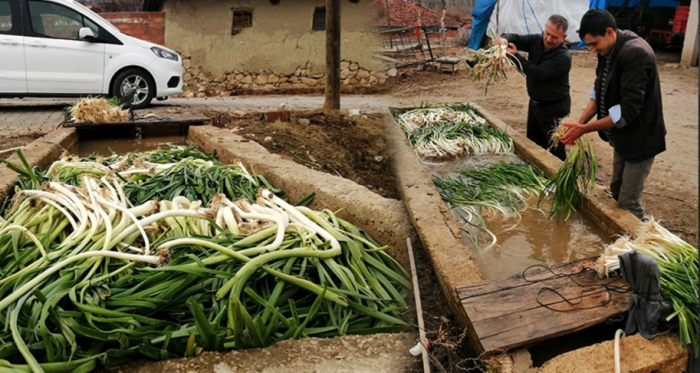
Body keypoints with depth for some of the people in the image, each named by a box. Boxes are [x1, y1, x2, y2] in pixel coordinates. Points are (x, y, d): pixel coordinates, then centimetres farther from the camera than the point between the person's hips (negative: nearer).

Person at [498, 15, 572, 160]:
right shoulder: (536, 40, -4)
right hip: (535, 103, 8)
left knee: (555, 152, -4)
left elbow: (537, 73, -30)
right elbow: (515, 38, -12)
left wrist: (515, 55, -35)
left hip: (555, 109, -8)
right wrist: (505, 39, -38)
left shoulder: (563, 57, -25)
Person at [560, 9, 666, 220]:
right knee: (616, 192, 19)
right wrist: (580, 121, -10)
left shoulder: (636, 54, -28)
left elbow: (628, 110, -31)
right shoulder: (607, 51, 1)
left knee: (628, 202, -3)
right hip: (622, 136, 9)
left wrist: (585, 129, -27)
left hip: (640, 138, -9)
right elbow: (599, 92, 7)